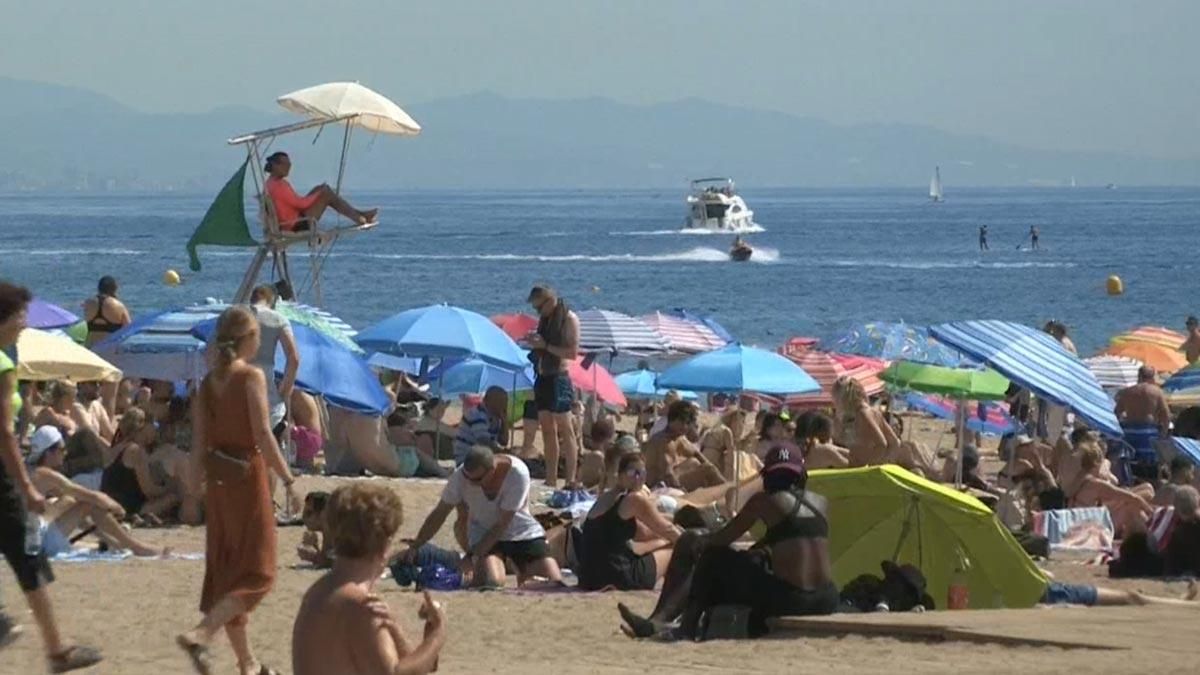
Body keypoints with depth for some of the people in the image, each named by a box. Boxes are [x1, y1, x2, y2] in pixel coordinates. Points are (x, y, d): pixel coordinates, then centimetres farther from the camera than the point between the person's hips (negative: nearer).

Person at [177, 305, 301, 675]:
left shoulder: (209, 382, 6)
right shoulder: (251, 377, -11)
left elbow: (199, 442, 6)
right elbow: (263, 435, -18)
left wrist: (198, 484, 13)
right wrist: (288, 481, -15)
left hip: (217, 477, 7)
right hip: (248, 476, -7)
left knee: (225, 568, 13)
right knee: (257, 571, -1)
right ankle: (200, 634, -21)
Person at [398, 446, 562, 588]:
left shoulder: (517, 473, -28)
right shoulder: (460, 477, -21)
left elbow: (502, 524, -24)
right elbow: (439, 514, -9)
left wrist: (475, 554, -25)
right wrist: (414, 547, -14)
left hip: (521, 531, 0)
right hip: (483, 532, 0)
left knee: (555, 581, -12)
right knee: (491, 581, -28)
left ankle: (524, 574, 21)